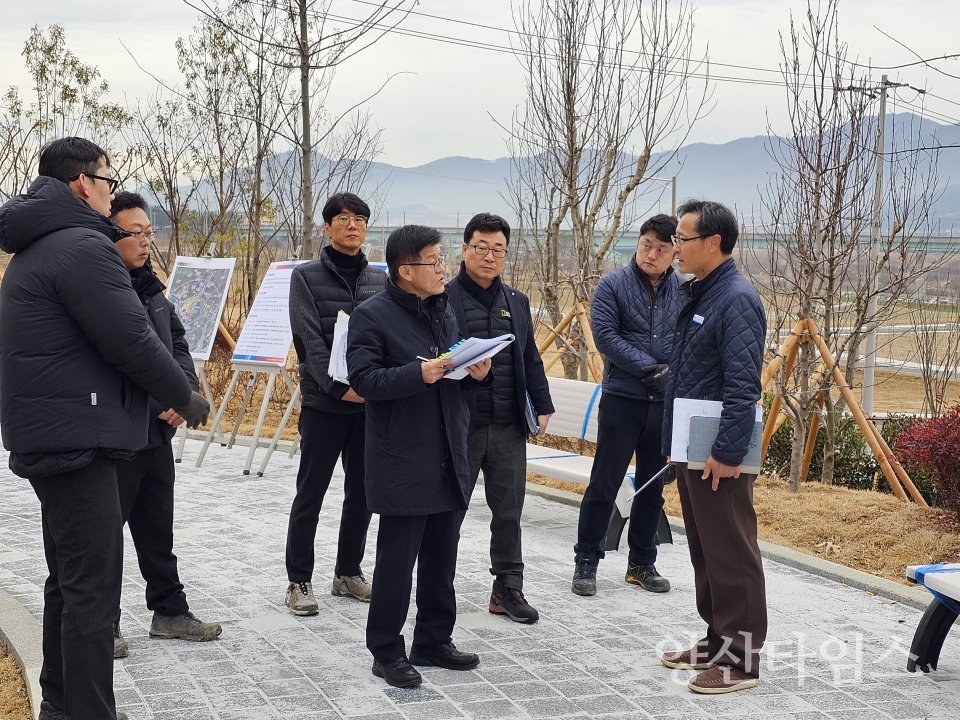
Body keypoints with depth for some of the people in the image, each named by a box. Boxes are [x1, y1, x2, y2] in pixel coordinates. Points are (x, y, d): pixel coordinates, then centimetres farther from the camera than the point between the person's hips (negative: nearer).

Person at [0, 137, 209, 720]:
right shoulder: (83, 247, -16)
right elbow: (131, 342, -20)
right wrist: (187, 398, -4)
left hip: (47, 432, 11)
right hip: (77, 437, -11)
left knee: (69, 581, 19)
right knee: (93, 589, -7)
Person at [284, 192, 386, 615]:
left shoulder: (380, 280, 10)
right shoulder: (306, 277, -1)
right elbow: (310, 340, -12)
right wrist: (337, 386, -22)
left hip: (371, 403, 4)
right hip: (323, 403, -4)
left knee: (362, 492, 10)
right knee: (310, 494, 1)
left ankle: (349, 572, 24)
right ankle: (299, 581, 9)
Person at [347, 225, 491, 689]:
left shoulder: (444, 312, 13)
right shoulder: (372, 316, -11)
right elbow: (363, 378, -19)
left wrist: (477, 372, 0)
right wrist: (418, 373, -28)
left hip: (448, 459, 8)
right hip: (403, 463, -7)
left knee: (442, 557, 15)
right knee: (396, 560, 0)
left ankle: (434, 641, 28)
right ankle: (386, 652, 12)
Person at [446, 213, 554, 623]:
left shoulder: (517, 302, 13)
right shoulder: (443, 298, -5)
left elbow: (531, 360, 16)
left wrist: (543, 406, 11)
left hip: (509, 427, 5)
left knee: (509, 511, 9)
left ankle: (508, 588, 20)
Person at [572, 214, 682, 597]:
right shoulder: (612, 285, -4)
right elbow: (605, 335, -12)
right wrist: (651, 369, -17)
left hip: (667, 403, 3)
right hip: (622, 399, -3)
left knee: (653, 488, 12)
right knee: (604, 485, 1)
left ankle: (642, 563, 24)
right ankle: (586, 562, 12)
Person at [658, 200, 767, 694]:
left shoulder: (737, 300, -16)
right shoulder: (696, 294, 14)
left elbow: (743, 387, -21)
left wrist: (728, 453, -23)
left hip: (719, 456, -10)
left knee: (731, 555, -2)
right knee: (704, 551, 17)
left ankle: (741, 658, 5)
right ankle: (717, 641, 28)